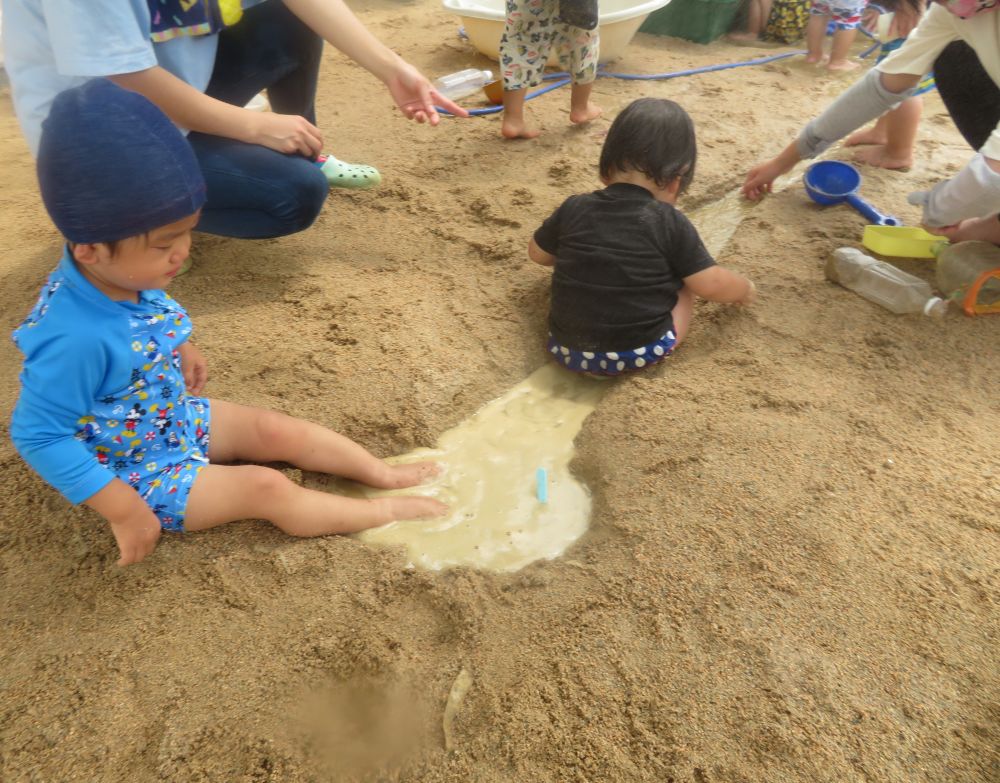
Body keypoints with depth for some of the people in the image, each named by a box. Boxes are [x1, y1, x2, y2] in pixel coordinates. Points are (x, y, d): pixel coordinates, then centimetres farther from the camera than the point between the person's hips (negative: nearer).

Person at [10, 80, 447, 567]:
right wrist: (123, 509, -29)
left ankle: (385, 473, 14)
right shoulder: (77, 339, -39)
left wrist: (180, 350, 1)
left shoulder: (124, 274, -14)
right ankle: (382, 514, -1)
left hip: (176, 416, 8)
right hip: (135, 471, -7)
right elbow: (37, 436, -32)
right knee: (266, 488, -13)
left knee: (278, 431, 2)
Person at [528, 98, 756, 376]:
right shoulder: (670, 223, -6)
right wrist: (744, 288, 20)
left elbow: (537, 253, 19)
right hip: (641, 354, -2)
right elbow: (711, 285, -2)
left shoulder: (573, 209, 2)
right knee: (683, 278, 17)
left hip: (567, 349, 3)